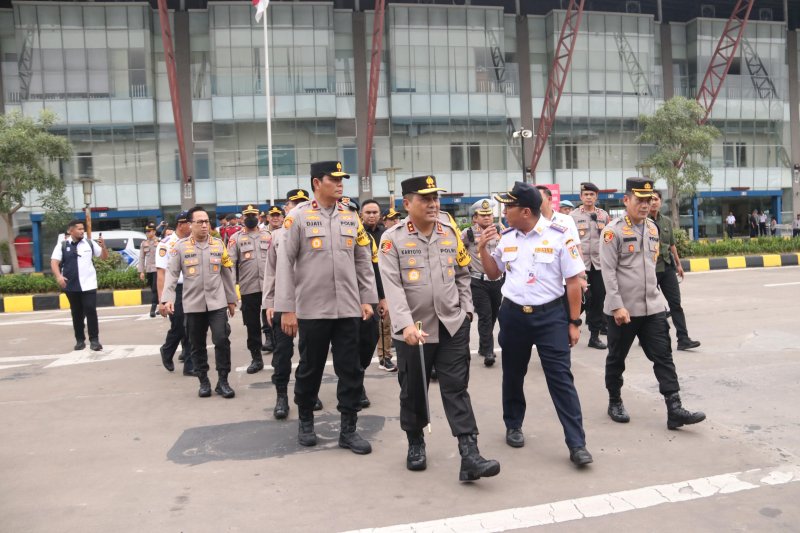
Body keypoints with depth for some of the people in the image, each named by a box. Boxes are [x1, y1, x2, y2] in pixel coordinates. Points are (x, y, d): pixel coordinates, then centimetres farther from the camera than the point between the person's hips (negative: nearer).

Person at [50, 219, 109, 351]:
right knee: (76, 313, 9)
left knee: (91, 310, -7)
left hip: (88, 284, -1)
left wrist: (103, 245, -10)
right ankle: (80, 340, 18)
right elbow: (54, 262, -3)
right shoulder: (62, 245, 2)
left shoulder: (89, 243, 4)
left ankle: (94, 340, -1)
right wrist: (58, 276, -19)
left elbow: (104, 257, 9)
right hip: (71, 285, 1)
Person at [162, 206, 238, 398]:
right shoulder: (180, 246, -1)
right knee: (197, 345, 9)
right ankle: (204, 381, 23)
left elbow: (227, 274, 10)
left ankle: (223, 381, 6)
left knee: (222, 340, -7)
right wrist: (167, 299, -16)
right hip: (193, 305, 0)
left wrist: (232, 300, 12)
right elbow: (171, 274, -4)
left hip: (217, 303, 1)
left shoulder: (219, 244, 5)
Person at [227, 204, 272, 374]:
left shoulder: (268, 236, 10)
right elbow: (231, 263, -2)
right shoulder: (236, 238, 4)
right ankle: (256, 358, 18)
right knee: (252, 324, 7)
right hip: (248, 288, -1)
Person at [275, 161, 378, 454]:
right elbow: (285, 263, -6)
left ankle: (349, 429, 17)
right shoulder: (298, 216, -4)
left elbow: (363, 261, 11)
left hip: (348, 309, 3)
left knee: (350, 369, 5)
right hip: (312, 309, -3)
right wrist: (286, 309, -9)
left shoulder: (351, 216, 8)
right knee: (310, 368, 11)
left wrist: (367, 299, 5)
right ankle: (306, 421, 32)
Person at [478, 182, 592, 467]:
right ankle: (513, 425, 37)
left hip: (550, 315, -4)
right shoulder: (506, 237, 3)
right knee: (513, 374, 16)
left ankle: (577, 443, 3)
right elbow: (494, 273, 17)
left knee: (561, 377, -4)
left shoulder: (559, 236, -11)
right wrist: (483, 248, -1)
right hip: (513, 315, 5)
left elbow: (573, 281, -7)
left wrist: (574, 322, -7)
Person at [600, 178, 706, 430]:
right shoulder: (613, 231, -12)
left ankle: (674, 409, 3)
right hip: (623, 309, -6)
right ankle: (615, 402, 27)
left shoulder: (652, 227, 9)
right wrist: (617, 306, -19)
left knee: (663, 357, 1)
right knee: (616, 359, 10)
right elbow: (608, 271, -15)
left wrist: (655, 294, 18)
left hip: (653, 307, 6)